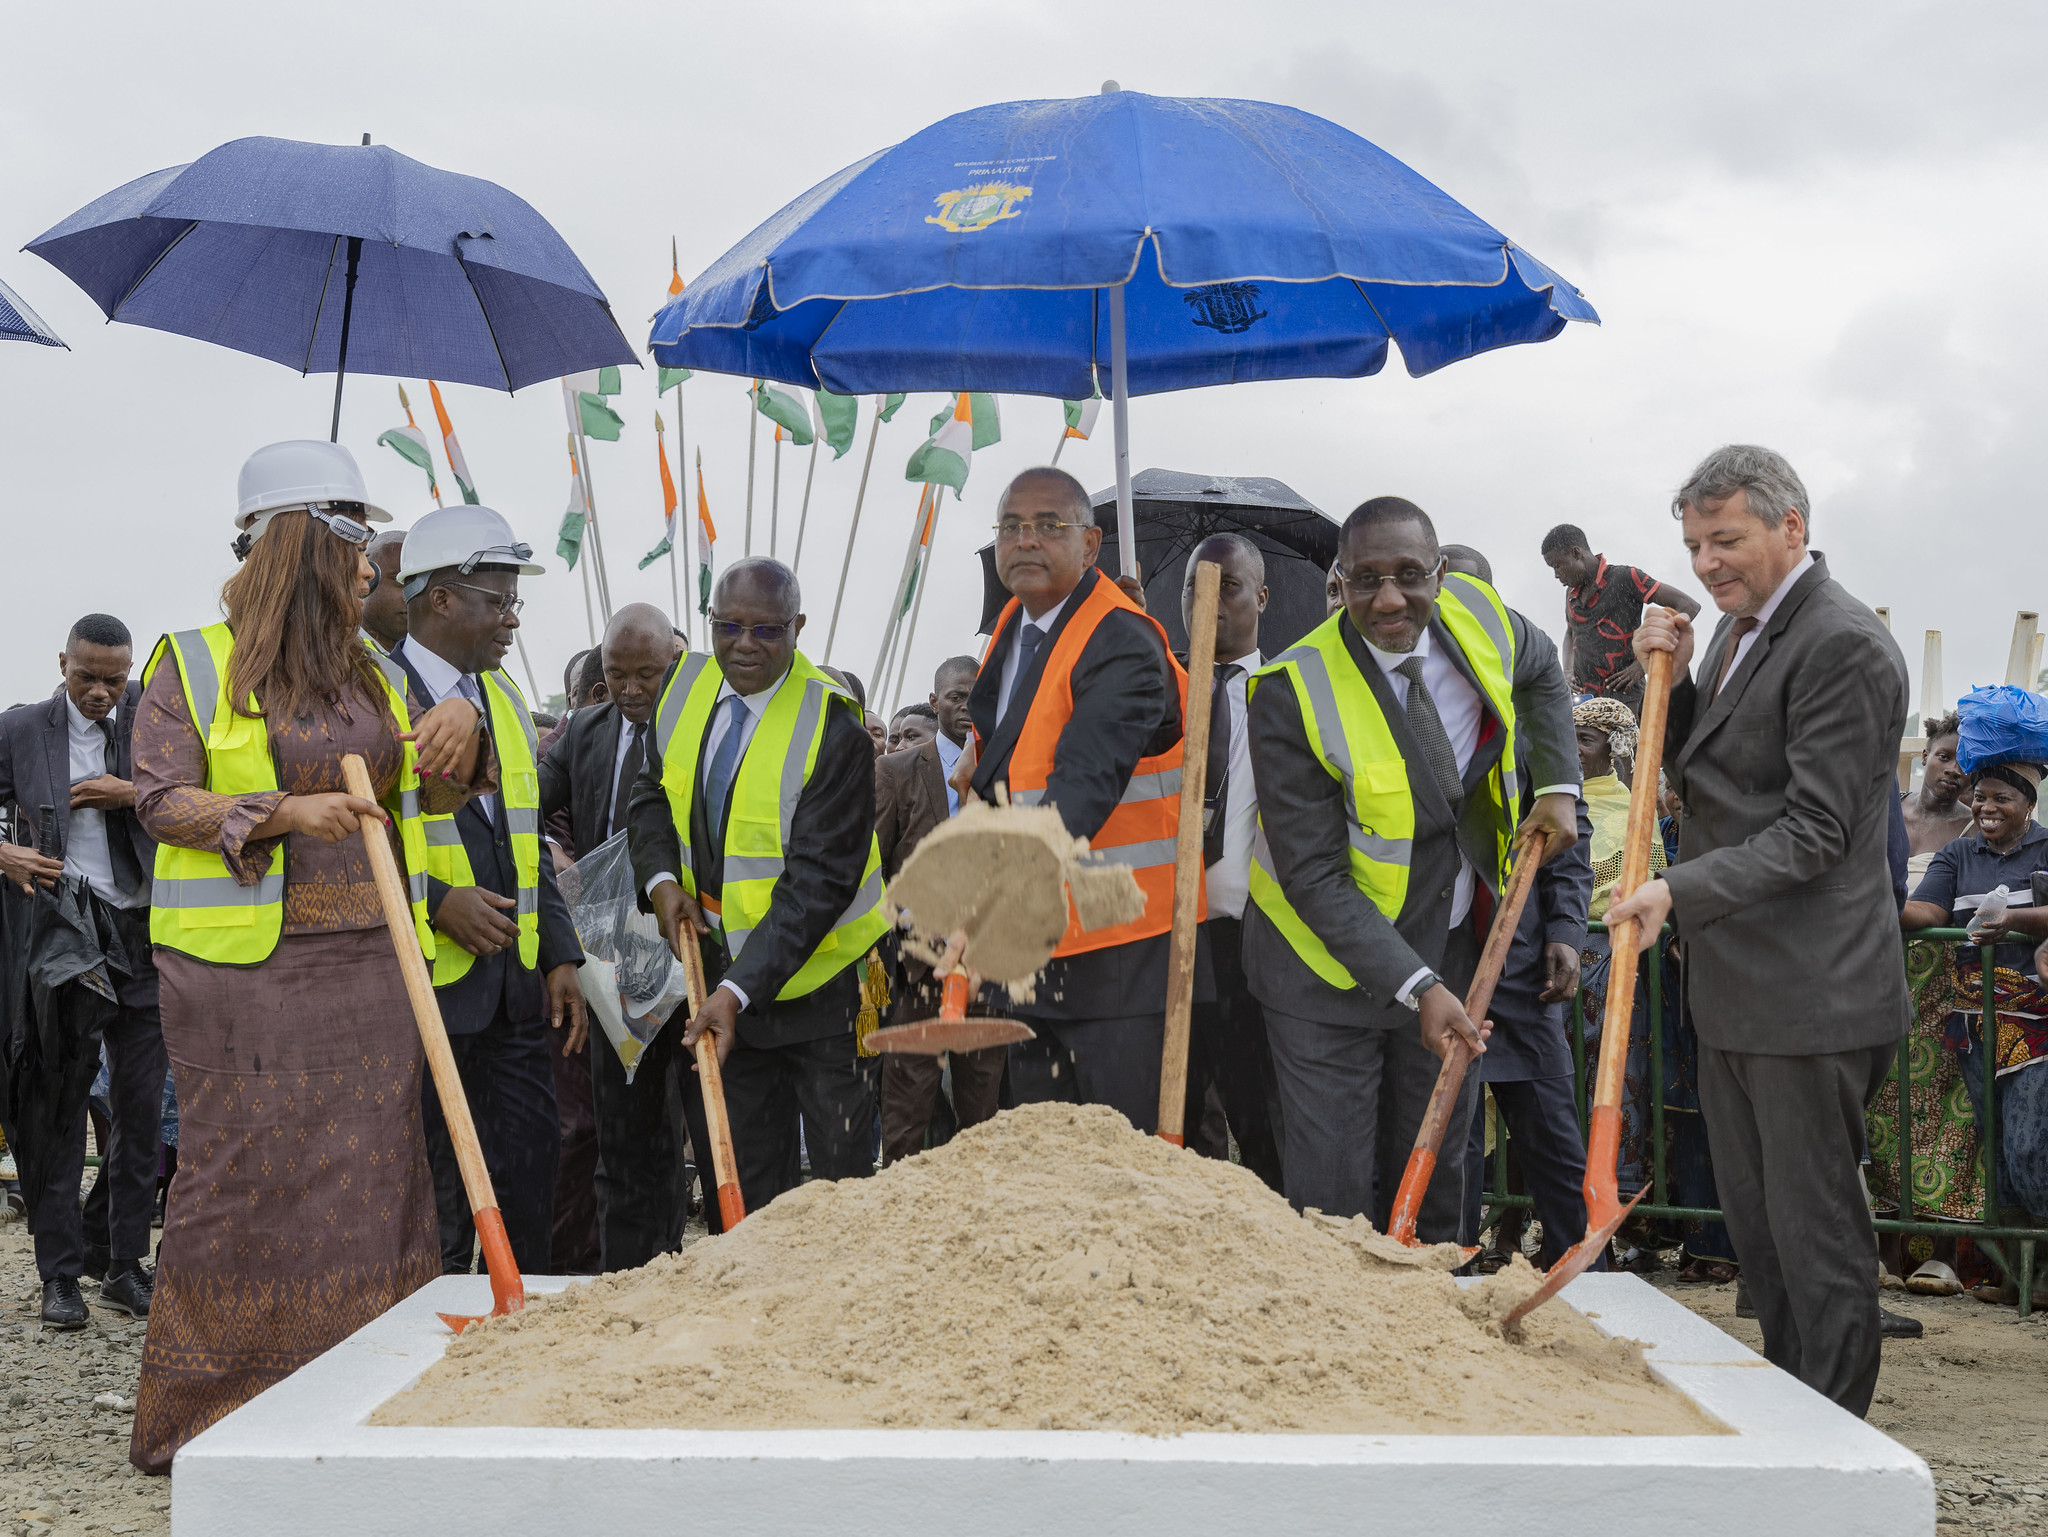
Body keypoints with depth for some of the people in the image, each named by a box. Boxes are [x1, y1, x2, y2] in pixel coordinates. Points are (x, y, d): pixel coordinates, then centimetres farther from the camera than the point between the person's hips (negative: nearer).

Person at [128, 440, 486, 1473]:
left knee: (368, 1175, 4)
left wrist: (459, 729, -1)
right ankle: (197, 1418, 9)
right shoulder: (194, 665, 1)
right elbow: (159, 801, -7)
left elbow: (437, 795, 20)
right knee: (243, 1177, -3)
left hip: (368, 963, 5)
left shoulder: (375, 676, 16)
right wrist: (286, 814, -20)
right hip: (244, 968, -5)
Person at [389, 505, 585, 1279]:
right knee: (434, 1190, 2)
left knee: (531, 1167, 10)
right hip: (426, 984, -7)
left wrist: (560, 954, 11)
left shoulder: (505, 698, 15)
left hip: (514, 983, 7)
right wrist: (436, 901, -21)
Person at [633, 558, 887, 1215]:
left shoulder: (833, 730, -20)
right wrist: (661, 880, -6)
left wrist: (739, 990, -29)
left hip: (821, 975, -5)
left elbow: (819, 882, -23)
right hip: (720, 962, 5)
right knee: (747, 1182, 12)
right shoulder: (685, 687, -1)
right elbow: (652, 795, 14)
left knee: (844, 1172, 1)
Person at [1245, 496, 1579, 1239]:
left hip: (1455, 952, 5)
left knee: (1435, 1178, 16)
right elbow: (1314, 878, -22)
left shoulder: (1480, 617, -8)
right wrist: (1416, 987, -28)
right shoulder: (1293, 695, -24)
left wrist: (1559, 787, 4)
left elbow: (1539, 676, 19)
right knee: (1334, 1196, -2)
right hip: (1332, 964, -5)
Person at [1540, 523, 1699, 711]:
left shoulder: (1624, 578, -5)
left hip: (1621, 697, -6)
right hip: (1582, 699, 6)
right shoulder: (1572, 592, 16)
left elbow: (1689, 606, -9)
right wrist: (1568, 672, 14)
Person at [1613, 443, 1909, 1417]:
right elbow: (1700, 780, 19)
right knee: (1755, 1228, 17)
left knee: (1816, 1237, 0)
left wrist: (1681, 891, -26)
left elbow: (1816, 831, -19)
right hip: (1731, 989, 10)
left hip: (1807, 1000, -9)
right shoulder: (1740, 626, 13)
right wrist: (1674, 684, 2)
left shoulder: (1844, 646, -16)